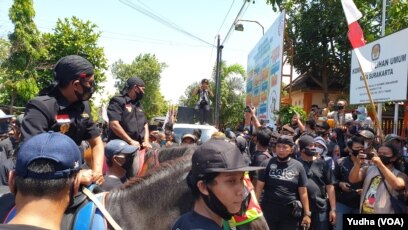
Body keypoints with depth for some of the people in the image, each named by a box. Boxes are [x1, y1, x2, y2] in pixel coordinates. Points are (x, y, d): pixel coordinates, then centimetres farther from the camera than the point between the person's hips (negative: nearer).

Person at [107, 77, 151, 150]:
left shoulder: (138, 105, 21)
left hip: (138, 147, 7)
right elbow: (114, 124, -16)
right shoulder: (118, 101, -4)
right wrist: (131, 141, -18)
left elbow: (145, 124, 21)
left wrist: (146, 141, 2)